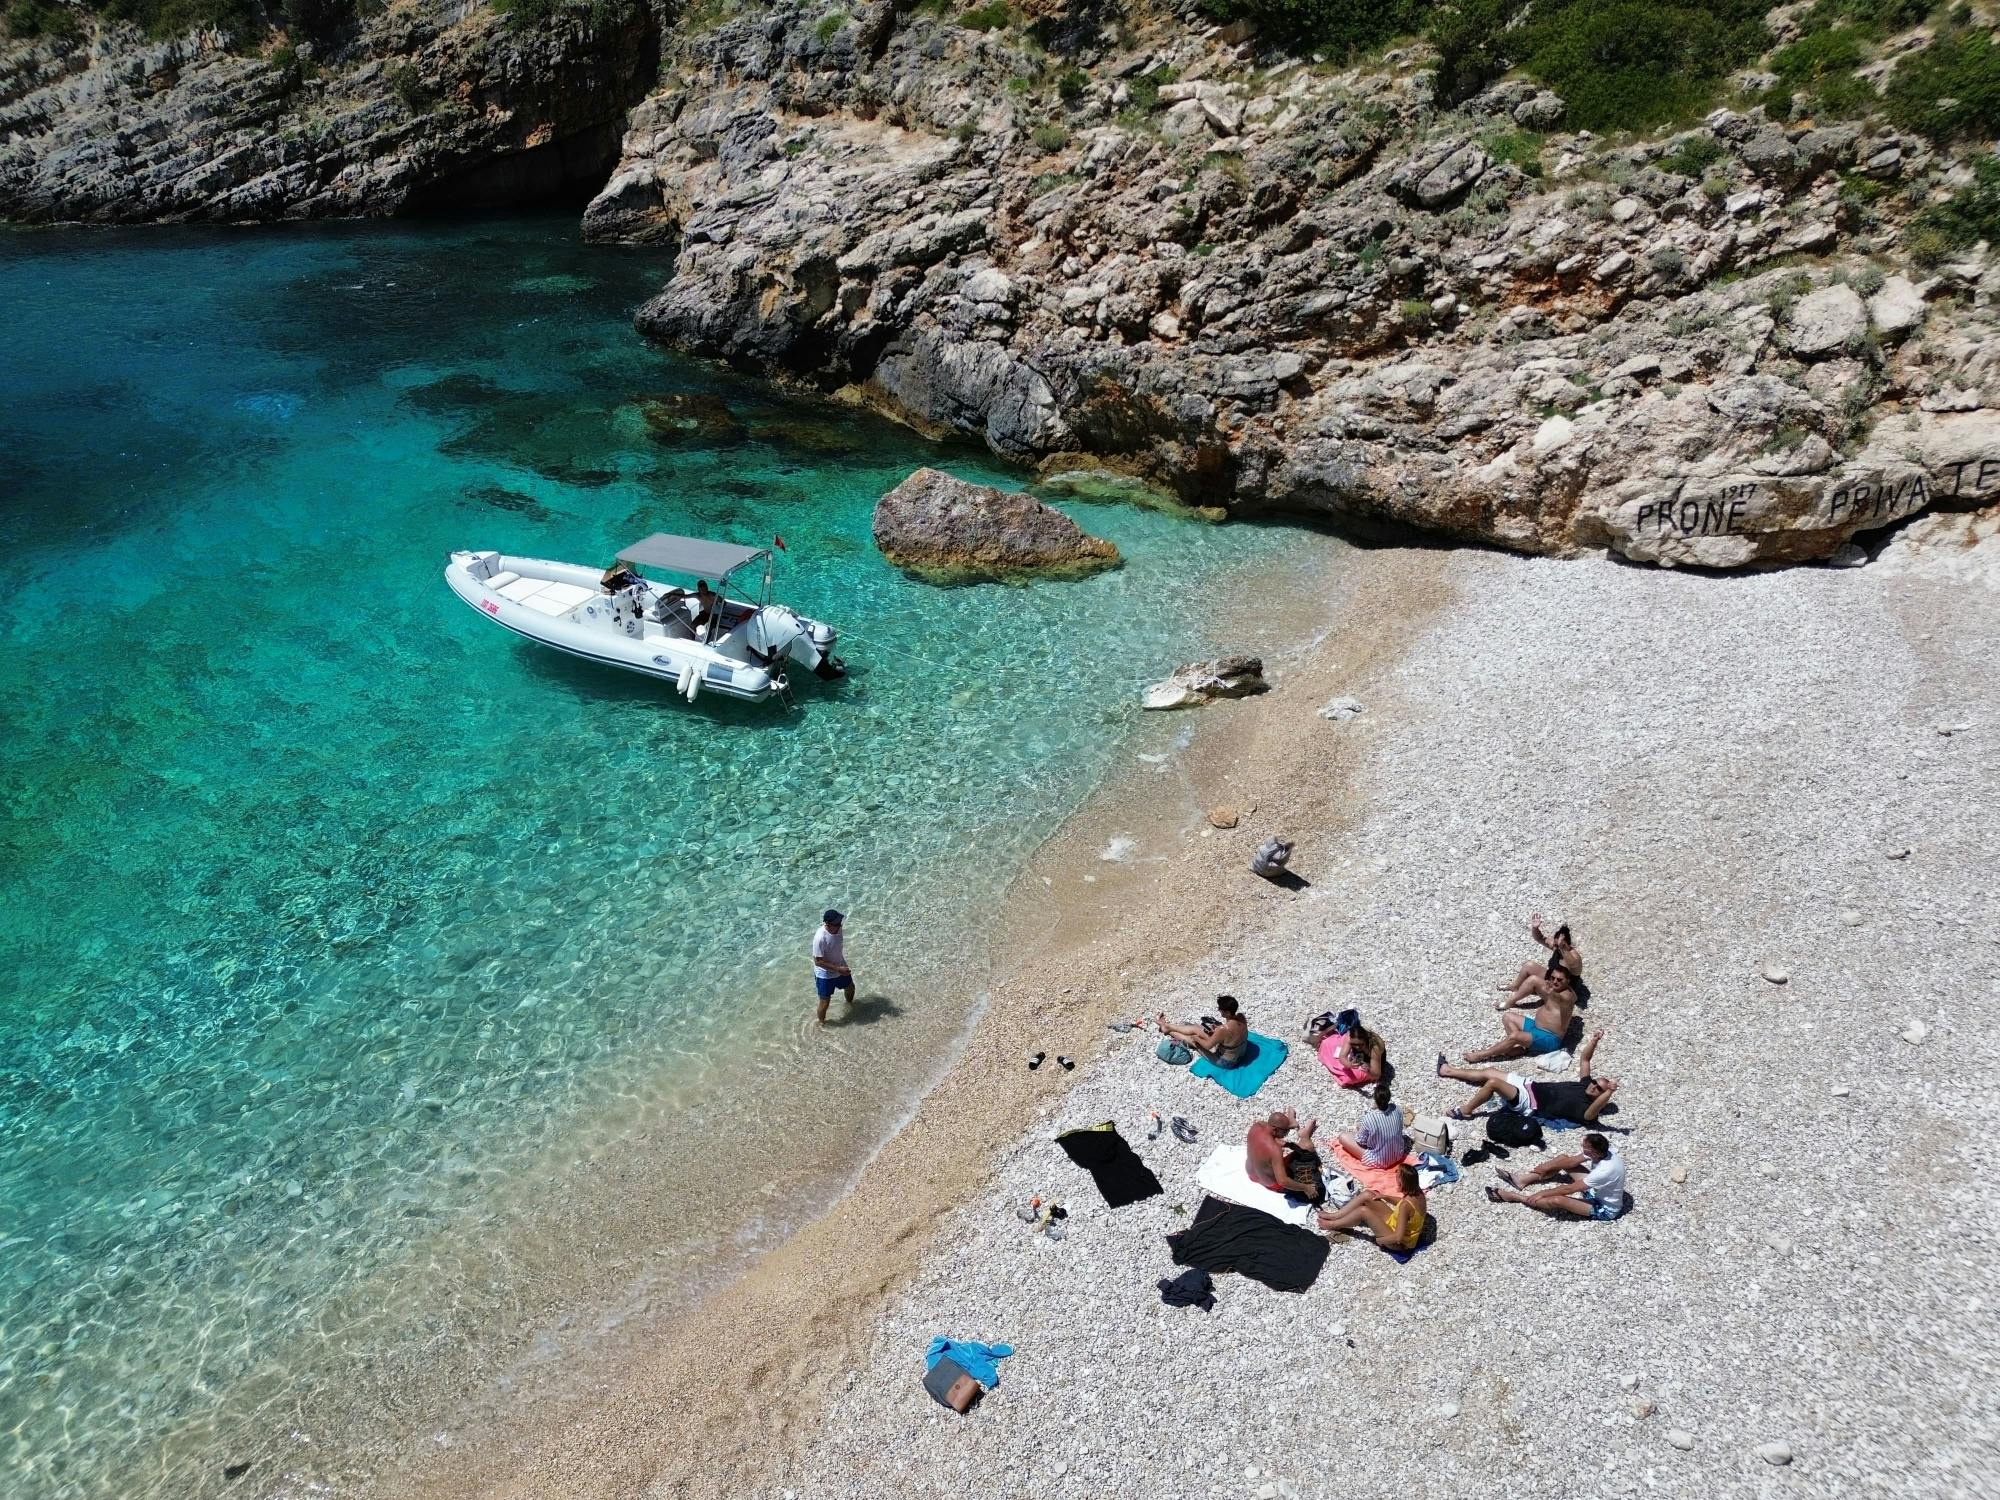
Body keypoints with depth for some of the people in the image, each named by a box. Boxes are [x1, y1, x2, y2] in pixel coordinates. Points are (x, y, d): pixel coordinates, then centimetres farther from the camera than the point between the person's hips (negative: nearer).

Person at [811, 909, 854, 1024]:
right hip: (825, 975, -7)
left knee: (850, 987, 29)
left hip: (840, 968, 7)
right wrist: (838, 969, -27)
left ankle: (850, 1003, 62)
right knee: (825, 1001, 9)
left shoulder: (837, 928, -14)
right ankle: (822, 1022, 38)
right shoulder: (820, 938, -36)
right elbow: (818, 962, -29)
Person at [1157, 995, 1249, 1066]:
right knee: (1196, 1028, 14)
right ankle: (1167, 1026, 36)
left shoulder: (1224, 1030, -40)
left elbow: (1207, 1045, -24)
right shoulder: (1241, 1016, -18)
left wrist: (1196, 1038, -5)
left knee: (1193, 1039, 11)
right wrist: (1217, 1029, -1)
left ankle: (1167, 1030, 39)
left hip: (1226, 1061, -7)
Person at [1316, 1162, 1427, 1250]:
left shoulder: (1406, 1204, -36)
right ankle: (1334, 1216, 13)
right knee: (1366, 1195, 0)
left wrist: (1380, 1240, -17)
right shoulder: (1417, 1192, -10)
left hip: (1400, 1243, -9)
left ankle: (1331, 1225, 8)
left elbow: (1398, 1238, -34)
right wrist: (1385, 1197, 3)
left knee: (1364, 1211, -17)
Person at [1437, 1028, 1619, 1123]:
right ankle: (1448, 1071, 28)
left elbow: (1594, 1111, -41)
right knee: (1488, 1072, 12)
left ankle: (1465, 1111, -5)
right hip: (1532, 1085, 9)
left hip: (1529, 1103, -9)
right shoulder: (1585, 1085, 8)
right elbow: (1584, 1059, 12)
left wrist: (1609, 1091, -54)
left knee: (1492, 1082, -25)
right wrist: (1594, 1041, -3)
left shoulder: (1585, 1108, -16)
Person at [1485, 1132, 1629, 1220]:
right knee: (1562, 1160, 4)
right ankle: (1521, 1181, 9)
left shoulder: (1605, 1170, -39)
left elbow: (1569, 1189, -29)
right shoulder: (1601, 1151, -16)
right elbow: (1572, 1161, 0)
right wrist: (1546, 1168, 0)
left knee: (1557, 1200, -29)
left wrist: (1542, 1194, -19)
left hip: (1605, 1209, -9)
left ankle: (1513, 1196, -10)